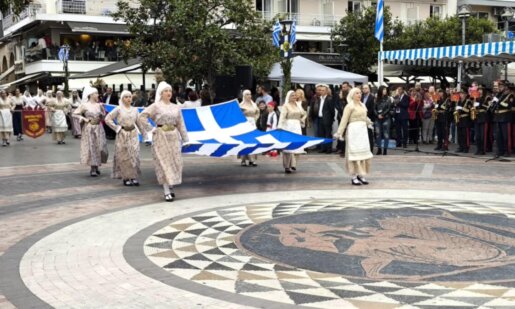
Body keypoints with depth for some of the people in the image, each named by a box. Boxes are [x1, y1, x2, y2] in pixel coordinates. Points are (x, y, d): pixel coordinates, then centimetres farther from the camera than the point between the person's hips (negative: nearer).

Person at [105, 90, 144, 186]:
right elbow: (108, 119, -5)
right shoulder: (118, 109, -2)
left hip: (133, 134, 4)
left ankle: (134, 177, 5)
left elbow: (138, 122, 16)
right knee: (124, 157, -1)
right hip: (122, 135, -3)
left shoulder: (134, 109, 10)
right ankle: (125, 178, 5)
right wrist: (117, 128, -7)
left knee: (134, 156, 0)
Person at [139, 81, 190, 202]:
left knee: (175, 162, 3)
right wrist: (150, 129, -11)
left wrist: (185, 139, 6)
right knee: (164, 163, -4)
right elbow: (142, 116, -9)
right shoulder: (156, 106, -2)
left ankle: (170, 186, 23)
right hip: (160, 136, -4)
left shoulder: (176, 107, 11)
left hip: (173, 136, 4)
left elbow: (180, 124, 10)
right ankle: (167, 192, -3)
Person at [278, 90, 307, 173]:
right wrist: (280, 127, -23)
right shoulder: (286, 105, -3)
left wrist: (301, 120, 13)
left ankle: (293, 164, 15)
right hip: (288, 126, -6)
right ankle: (287, 166, -7)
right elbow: (282, 117, -13)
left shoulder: (298, 105, 14)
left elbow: (304, 114, 29)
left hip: (297, 127, 6)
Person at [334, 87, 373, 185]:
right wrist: (339, 132, -18)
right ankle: (354, 177, 1)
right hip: (354, 130, -7)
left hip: (363, 130, 7)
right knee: (354, 152, -4)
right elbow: (344, 120, -11)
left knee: (364, 152, 7)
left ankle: (361, 175, 14)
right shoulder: (350, 106, -7)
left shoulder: (363, 105, 13)